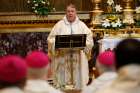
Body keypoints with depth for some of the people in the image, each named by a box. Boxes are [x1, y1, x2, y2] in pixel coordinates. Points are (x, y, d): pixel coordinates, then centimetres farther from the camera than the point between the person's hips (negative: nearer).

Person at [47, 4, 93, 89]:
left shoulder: (82, 25, 10)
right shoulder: (59, 25, 7)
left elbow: (89, 38, 5)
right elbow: (51, 39, 3)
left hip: (78, 57, 1)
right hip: (62, 56, -1)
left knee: (78, 79, 0)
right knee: (62, 78, -1)